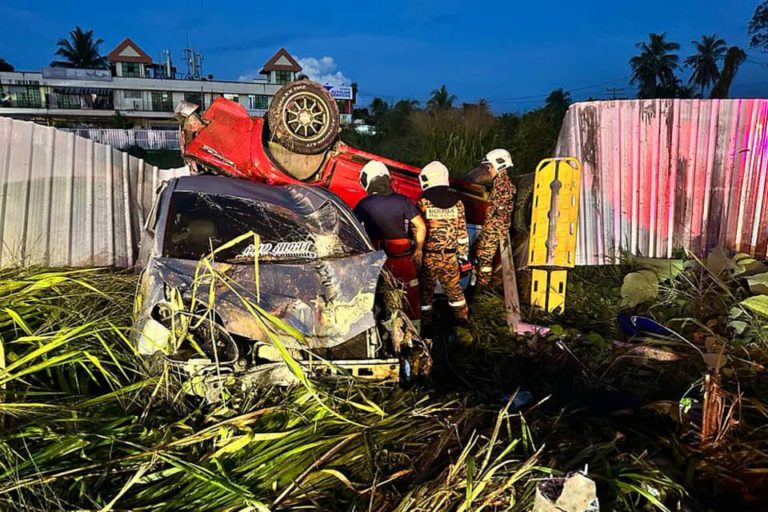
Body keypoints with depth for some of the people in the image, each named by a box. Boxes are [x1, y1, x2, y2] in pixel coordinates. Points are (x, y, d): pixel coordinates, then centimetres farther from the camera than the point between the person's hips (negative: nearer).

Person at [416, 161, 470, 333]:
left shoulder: (423, 203, -11)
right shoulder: (456, 202, -1)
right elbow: (462, 231, 3)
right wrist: (463, 253, 13)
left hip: (428, 256, -3)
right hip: (450, 256, 3)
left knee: (426, 291, 8)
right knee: (454, 289, 18)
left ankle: (426, 327, 15)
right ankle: (462, 320, 29)